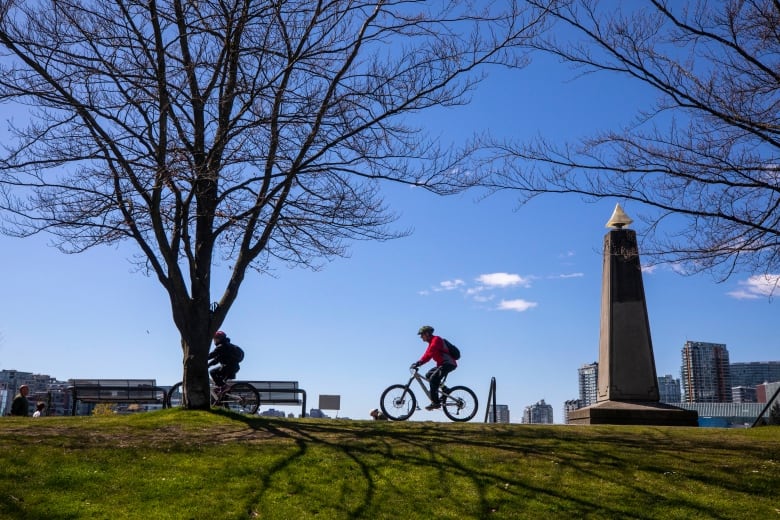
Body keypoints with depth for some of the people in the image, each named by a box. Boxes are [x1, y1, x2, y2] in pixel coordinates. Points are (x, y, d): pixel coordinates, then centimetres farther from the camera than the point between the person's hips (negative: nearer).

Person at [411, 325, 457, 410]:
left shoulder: (436, 340, -12)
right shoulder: (431, 342, 19)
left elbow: (429, 354, -24)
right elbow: (427, 354, 14)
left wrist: (419, 363, -28)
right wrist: (417, 363, 2)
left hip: (449, 364, -10)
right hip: (443, 364, 10)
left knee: (433, 378, -20)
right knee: (428, 375, 9)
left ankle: (435, 403, -20)